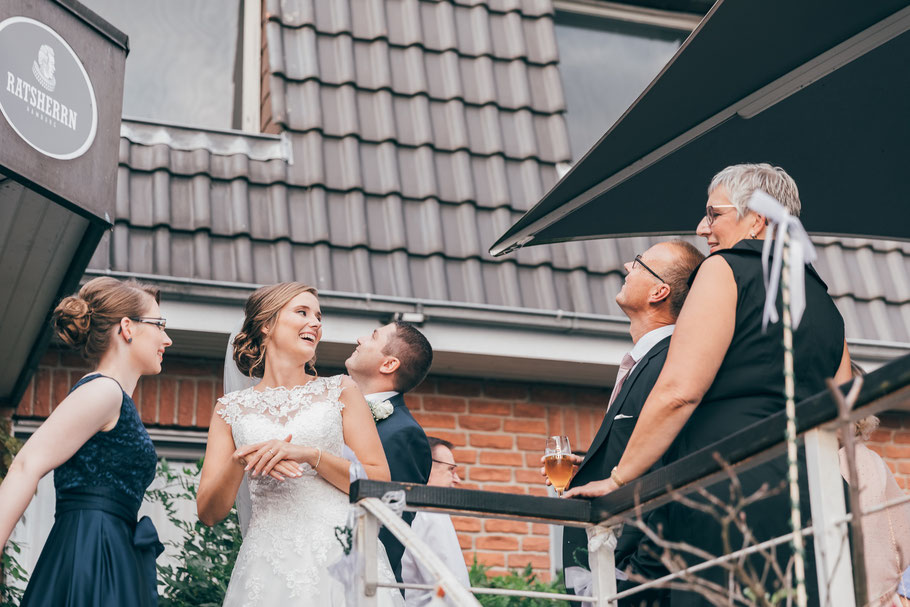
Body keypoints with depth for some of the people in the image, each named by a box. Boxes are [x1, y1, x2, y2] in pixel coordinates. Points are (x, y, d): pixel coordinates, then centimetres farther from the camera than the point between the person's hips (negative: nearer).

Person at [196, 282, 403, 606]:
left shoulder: (340, 391, 11)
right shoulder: (232, 409, 12)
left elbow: (380, 483, 2)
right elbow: (208, 513, 7)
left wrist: (310, 455, -10)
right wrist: (239, 463, -12)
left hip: (341, 554, 0)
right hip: (268, 564, 0)